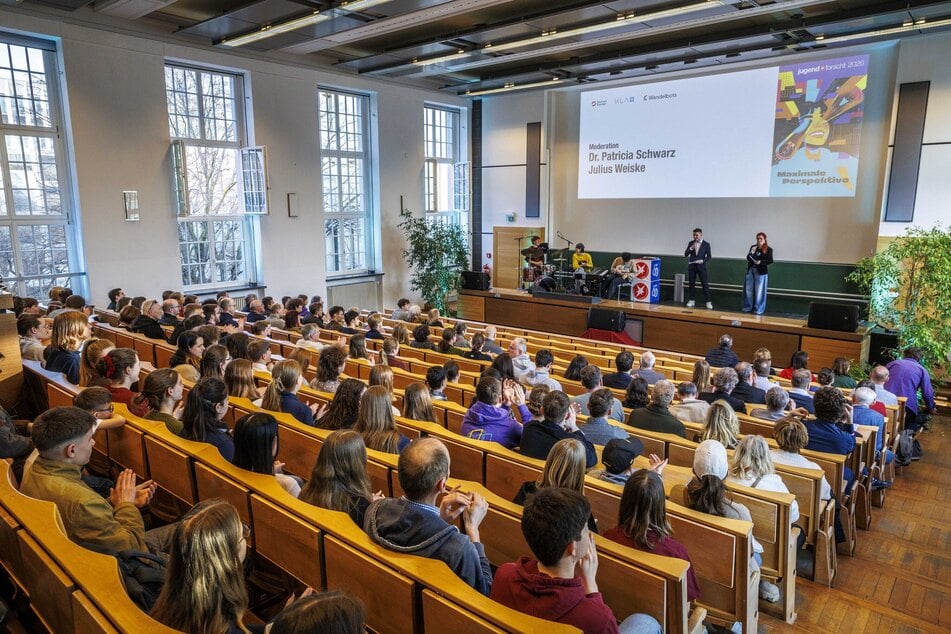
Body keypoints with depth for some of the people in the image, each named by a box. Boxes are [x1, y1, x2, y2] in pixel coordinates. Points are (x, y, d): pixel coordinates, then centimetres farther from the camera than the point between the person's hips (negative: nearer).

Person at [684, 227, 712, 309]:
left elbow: (709, 256, 1)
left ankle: (708, 302, 0)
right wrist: (691, 248, -12)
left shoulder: (706, 244, 0)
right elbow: (685, 254, 3)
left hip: (701, 266, -2)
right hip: (691, 266, 2)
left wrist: (703, 261, -15)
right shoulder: (691, 243, 6)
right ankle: (691, 301, 15)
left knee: (705, 284, -3)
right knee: (691, 284, 6)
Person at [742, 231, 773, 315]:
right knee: (748, 290, 8)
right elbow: (748, 258, 2)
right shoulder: (753, 247, 7)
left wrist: (761, 262, -23)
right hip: (750, 270, 4)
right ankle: (748, 307, 19)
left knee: (759, 291, 0)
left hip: (761, 272, -4)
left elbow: (770, 261, -9)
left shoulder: (768, 249, -5)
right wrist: (752, 252, -16)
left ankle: (758, 309, 7)